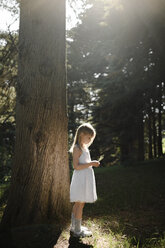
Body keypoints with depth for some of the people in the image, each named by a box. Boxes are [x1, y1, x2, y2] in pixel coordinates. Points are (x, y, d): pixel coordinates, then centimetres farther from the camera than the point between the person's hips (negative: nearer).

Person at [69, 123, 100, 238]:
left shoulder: (84, 147, 14)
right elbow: (76, 166, -22)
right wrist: (91, 163, -21)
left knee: (78, 204, 17)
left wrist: (92, 163, 9)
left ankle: (74, 227, 29)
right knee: (80, 204, -2)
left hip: (85, 180, 10)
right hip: (80, 180, -10)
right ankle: (77, 230, 9)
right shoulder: (77, 148, -15)